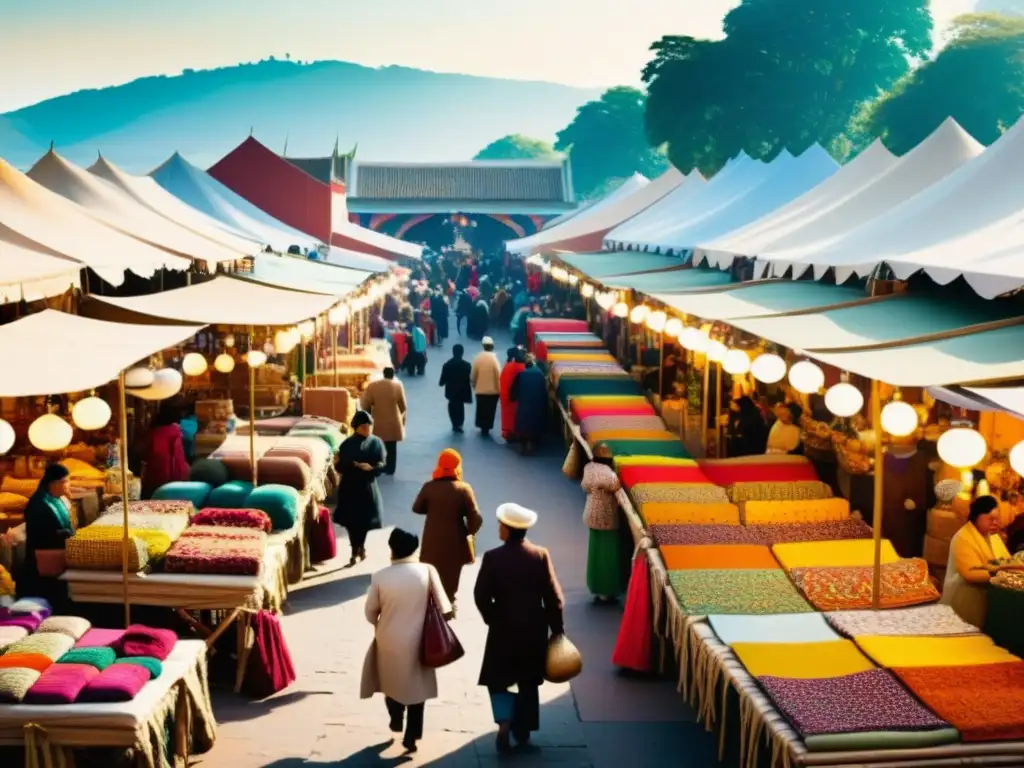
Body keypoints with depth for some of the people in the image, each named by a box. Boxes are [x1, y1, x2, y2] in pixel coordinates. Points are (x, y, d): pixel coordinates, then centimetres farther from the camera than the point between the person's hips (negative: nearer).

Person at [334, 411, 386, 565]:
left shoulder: (376, 443, 1)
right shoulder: (348, 444, -4)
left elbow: (382, 465, -2)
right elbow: (340, 466, -8)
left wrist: (370, 468, -21)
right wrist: (356, 465, -23)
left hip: (368, 486, 2)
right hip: (350, 487, -2)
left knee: (365, 519, 8)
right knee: (352, 520, -1)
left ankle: (360, 547, 30)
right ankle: (356, 551, 11)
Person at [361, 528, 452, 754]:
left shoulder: (380, 577, -13)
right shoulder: (427, 571, -13)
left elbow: (370, 611, -3)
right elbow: (443, 607, -9)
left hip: (389, 641, 0)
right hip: (417, 641, 0)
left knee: (391, 680, 26)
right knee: (417, 686, 15)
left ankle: (396, 719, 41)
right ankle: (411, 736, 17)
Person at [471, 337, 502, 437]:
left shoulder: (478, 358, -8)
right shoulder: (494, 358, -15)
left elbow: (473, 374, -2)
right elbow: (499, 375, -15)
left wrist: (474, 384, 17)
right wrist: (500, 389, -4)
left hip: (480, 389, 2)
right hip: (493, 390, -2)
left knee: (481, 409, 18)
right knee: (490, 410, 9)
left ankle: (482, 427, 26)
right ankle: (486, 428, 12)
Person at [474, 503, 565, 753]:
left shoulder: (493, 557, -14)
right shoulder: (540, 555, -8)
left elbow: (481, 595, -12)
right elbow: (553, 596, -6)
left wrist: (492, 619, 6)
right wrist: (557, 628, 4)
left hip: (504, 628, -2)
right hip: (535, 628, 2)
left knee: (497, 678, 12)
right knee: (528, 682, 16)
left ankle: (505, 722, -8)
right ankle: (523, 730, 23)